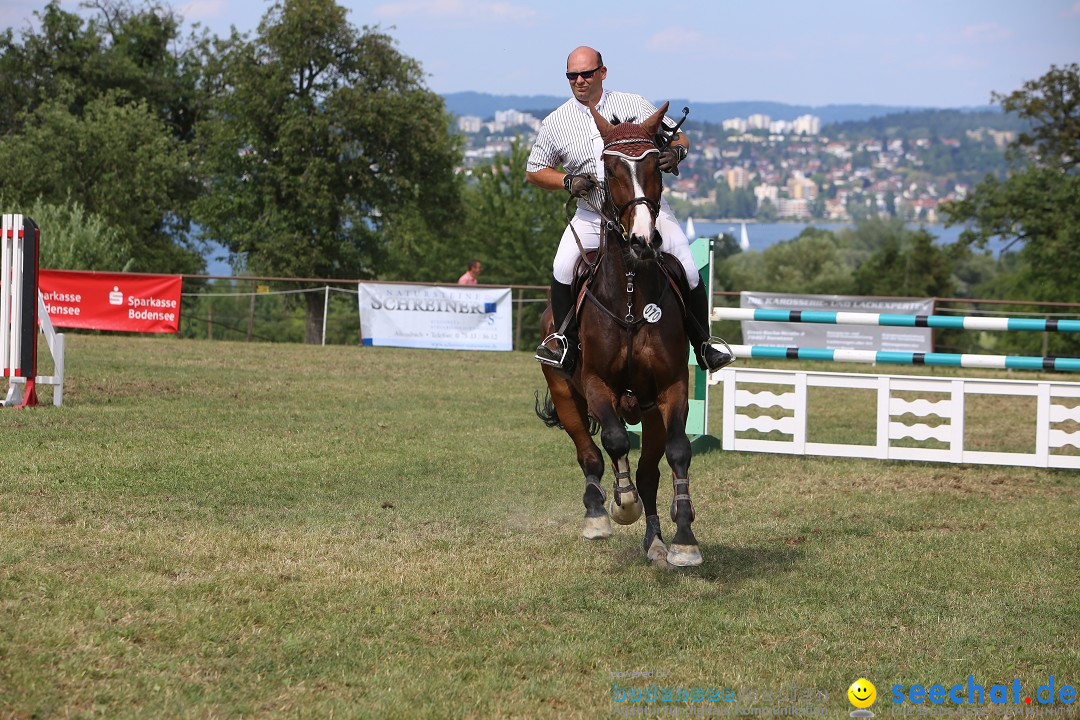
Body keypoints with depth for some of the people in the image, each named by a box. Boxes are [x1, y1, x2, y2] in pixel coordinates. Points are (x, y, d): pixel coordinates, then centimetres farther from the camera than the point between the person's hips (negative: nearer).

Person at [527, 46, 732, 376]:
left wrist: (676, 151, -17)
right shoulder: (555, 123, 4)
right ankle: (565, 339, -3)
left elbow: (679, 136, 8)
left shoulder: (634, 105, 2)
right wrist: (568, 182, -7)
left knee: (688, 273, -12)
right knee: (562, 269, -23)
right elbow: (534, 171, 12)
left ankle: (704, 346, 7)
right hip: (592, 216, 1)